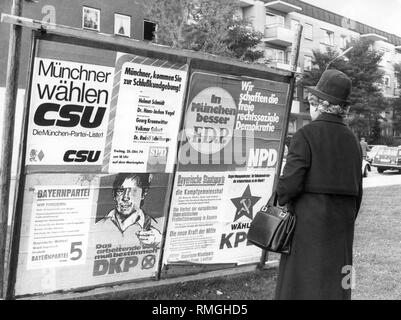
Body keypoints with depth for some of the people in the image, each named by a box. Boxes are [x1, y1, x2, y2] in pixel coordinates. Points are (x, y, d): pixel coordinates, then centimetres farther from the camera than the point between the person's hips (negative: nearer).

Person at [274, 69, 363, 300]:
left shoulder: (306, 135, -12)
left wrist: (282, 200, 2)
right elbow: (357, 191, 9)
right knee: (335, 284, 15)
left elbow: (291, 182, -18)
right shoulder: (352, 139, 7)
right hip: (342, 223, 6)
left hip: (309, 223, -6)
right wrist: (346, 223, 19)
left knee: (305, 286, 4)